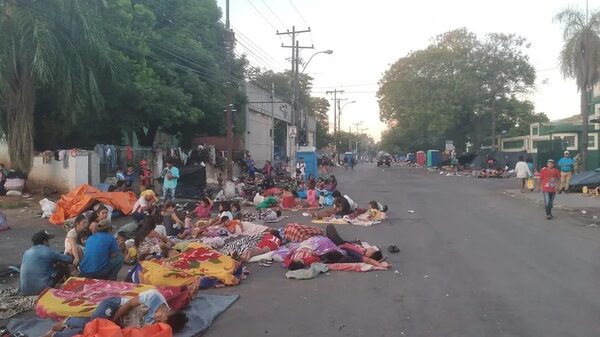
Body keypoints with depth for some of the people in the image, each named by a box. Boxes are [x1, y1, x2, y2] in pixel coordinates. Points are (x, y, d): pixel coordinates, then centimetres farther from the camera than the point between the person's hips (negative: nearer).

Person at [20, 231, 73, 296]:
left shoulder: (26, 253, 11)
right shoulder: (49, 252, -7)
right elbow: (69, 259, 6)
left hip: (25, 292, 6)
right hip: (41, 290, -6)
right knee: (63, 266, 9)